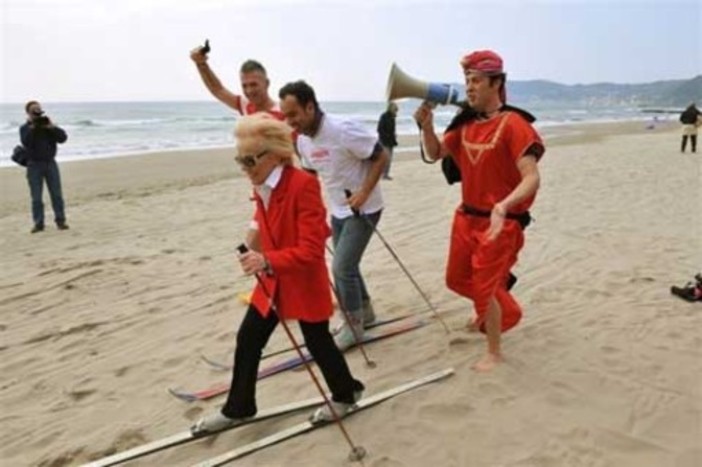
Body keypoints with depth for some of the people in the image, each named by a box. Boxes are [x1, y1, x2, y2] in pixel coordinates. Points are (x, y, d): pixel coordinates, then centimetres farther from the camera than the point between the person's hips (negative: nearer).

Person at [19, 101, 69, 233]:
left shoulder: (49, 125, 8)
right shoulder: (25, 128, 3)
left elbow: (63, 138, -5)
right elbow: (26, 142, -16)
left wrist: (52, 127, -17)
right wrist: (32, 128, -21)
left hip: (50, 163, 2)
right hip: (34, 164, -2)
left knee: (57, 194, 0)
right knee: (36, 197, -1)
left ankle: (60, 220, 5)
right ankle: (38, 223, 3)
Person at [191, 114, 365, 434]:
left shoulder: (303, 184, -25)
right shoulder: (261, 188, 1)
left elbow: (311, 250, -29)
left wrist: (267, 261, -39)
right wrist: (256, 233, 3)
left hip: (305, 283, -7)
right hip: (272, 281, 7)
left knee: (318, 343, 10)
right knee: (247, 340, 10)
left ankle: (346, 393, 37)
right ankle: (237, 409, 29)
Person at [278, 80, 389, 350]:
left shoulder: (343, 130, -25)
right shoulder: (302, 140, -1)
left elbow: (381, 157, -19)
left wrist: (364, 192, -25)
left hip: (363, 209, -8)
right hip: (338, 210, 8)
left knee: (342, 268, -9)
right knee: (346, 266, 16)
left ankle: (353, 326, 10)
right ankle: (364, 312, 38)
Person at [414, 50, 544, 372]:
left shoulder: (513, 125, -19)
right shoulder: (466, 124, 3)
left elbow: (532, 178, -26)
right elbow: (436, 154, 11)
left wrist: (503, 206, -43)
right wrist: (427, 126, -8)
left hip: (499, 223, -7)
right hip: (466, 217, 8)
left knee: (484, 289, 1)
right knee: (457, 280, 20)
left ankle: (494, 353, 24)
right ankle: (501, 310, 47)